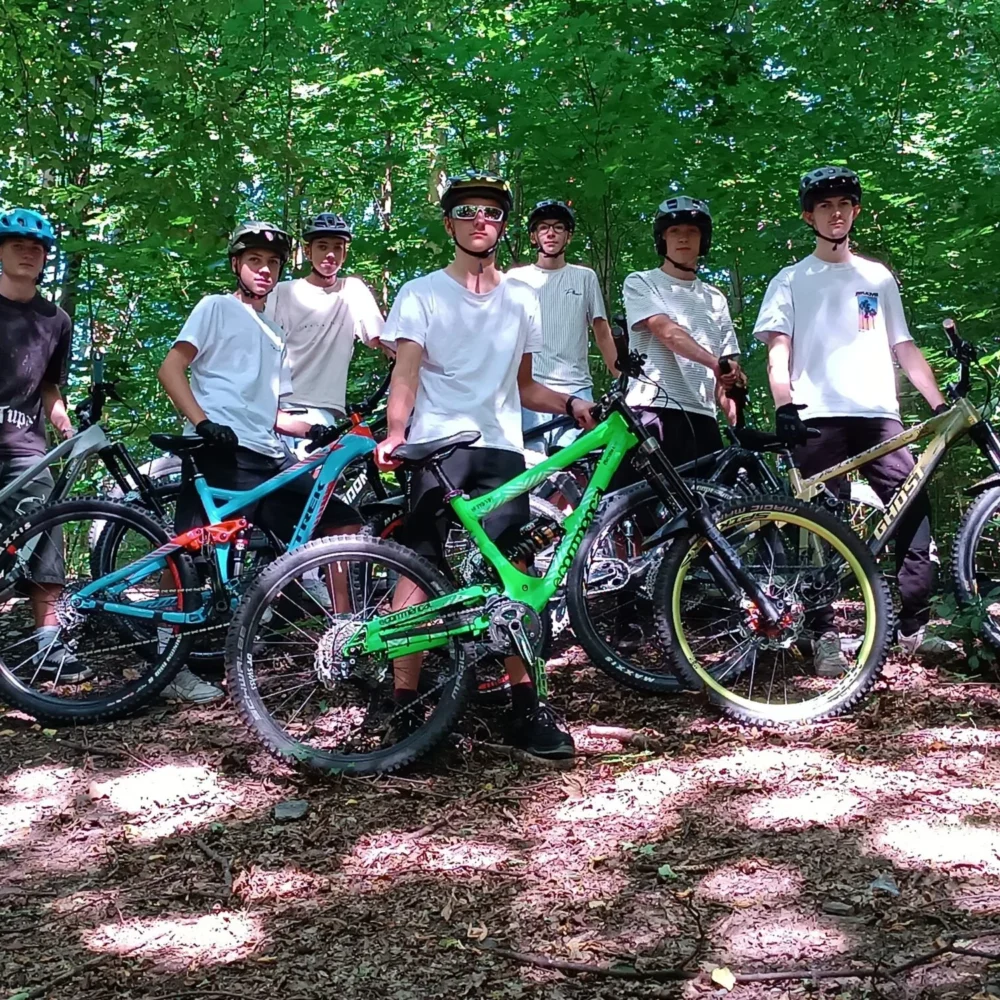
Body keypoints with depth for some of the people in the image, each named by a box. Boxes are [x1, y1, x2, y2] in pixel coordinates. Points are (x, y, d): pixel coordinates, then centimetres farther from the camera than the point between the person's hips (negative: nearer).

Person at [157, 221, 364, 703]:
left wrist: (314, 428, 9)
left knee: (344, 524, 1)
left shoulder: (275, 333, 28)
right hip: (220, 452, -7)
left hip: (268, 459, 7)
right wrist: (202, 421, -17)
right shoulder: (217, 307, 9)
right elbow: (171, 368, -3)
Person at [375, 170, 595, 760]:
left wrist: (568, 403, 4)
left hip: (503, 450, 3)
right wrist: (396, 432, -23)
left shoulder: (521, 300, 19)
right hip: (437, 447, -3)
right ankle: (407, 707, -3)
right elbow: (405, 374, -4)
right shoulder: (422, 294, 8)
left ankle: (526, 706, 5)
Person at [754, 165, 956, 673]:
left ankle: (914, 626, 1)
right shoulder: (790, 281, 12)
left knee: (914, 506, -7)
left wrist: (940, 403, 7)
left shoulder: (878, 277, 20)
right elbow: (778, 351, 1)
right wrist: (783, 405, -17)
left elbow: (904, 348, 18)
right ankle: (824, 636, 0)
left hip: (878, 413, 3)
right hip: (818, 417, -3)